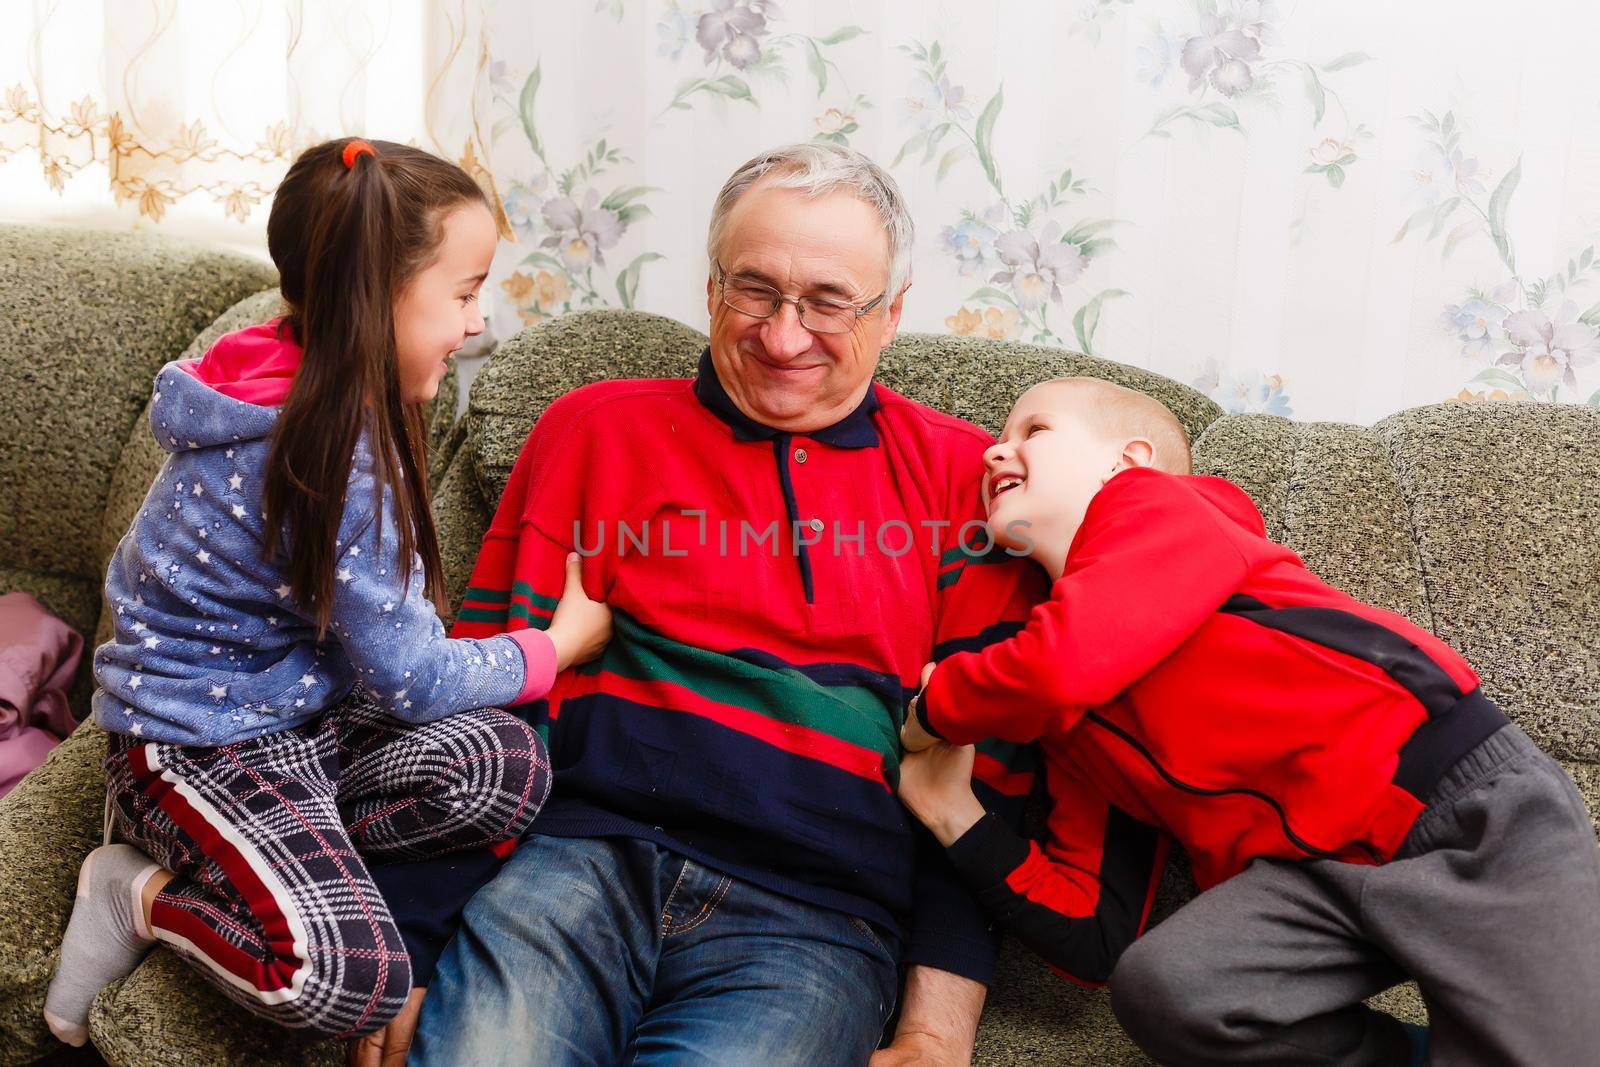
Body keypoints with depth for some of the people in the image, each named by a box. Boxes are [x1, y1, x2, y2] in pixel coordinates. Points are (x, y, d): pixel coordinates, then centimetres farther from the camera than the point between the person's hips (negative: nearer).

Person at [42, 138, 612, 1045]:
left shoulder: (319, 408, 2)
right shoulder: (331, 458, -26)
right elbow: (413, 679, -18)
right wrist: (560, 646, -4)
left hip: (303, 715, 9)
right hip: (200, 746, -9)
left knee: (509, 767, -14)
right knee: (353, 978, -27)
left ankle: (236, 864, -3)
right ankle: (147, 894, -1)